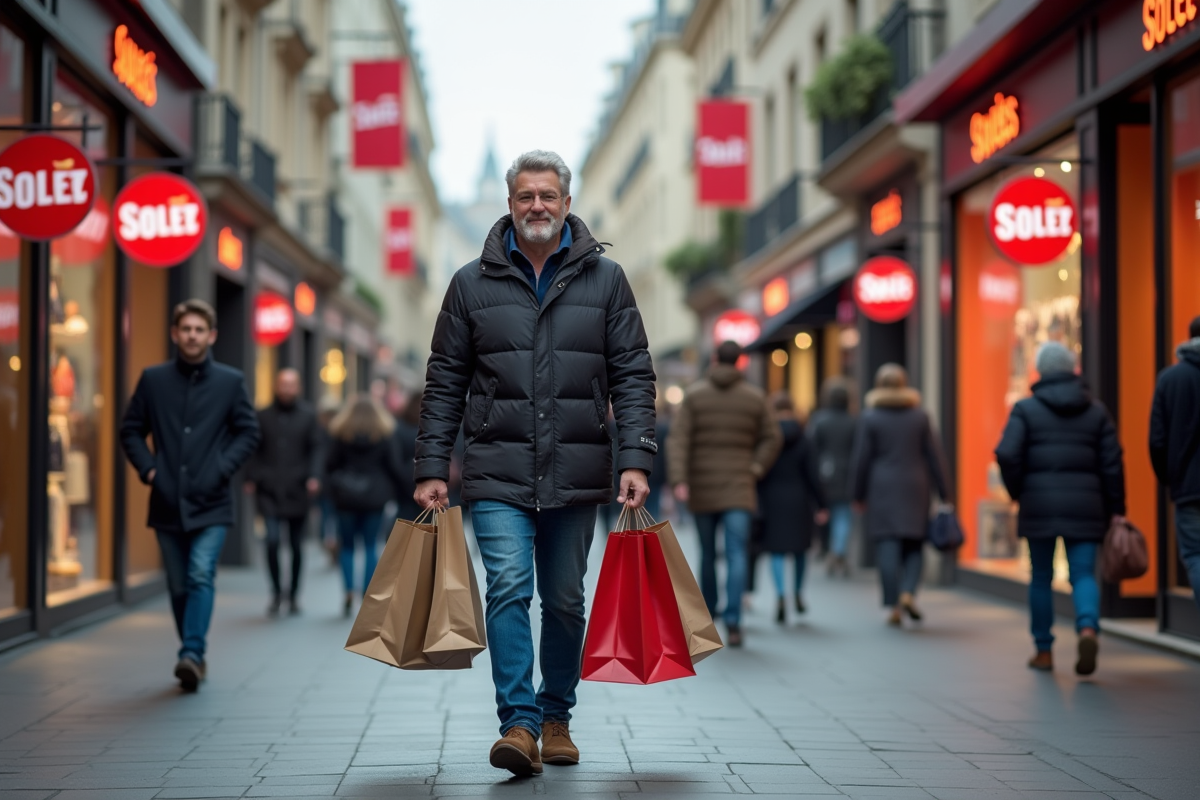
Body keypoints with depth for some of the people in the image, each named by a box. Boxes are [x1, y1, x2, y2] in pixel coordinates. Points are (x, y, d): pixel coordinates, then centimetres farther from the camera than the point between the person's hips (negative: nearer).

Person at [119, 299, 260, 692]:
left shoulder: (231, 382, 3)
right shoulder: (153, 379, 6)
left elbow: (248, 433, 5)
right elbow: (131, 430, 10)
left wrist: (223, 469, -9)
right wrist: (147, 468, -5)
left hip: (211, 503, -2)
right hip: (167, 502, 2)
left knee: (201, 576, -18)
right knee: (178, 586, 9)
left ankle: (192, 653, -21)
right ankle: (194, 658, 22)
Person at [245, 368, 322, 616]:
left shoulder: (308, 415, 5)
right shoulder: (263, 416, 7)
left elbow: (315, 449, 1)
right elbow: (255, 450, 9)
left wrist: (314, 476, -12)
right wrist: (251, 479, 0)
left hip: (297, 491, 0)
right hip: (269, 491, 0)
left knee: (296, 545, 7)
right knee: (272, 540, -13)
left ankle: (293, 595, 21)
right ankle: (276, 592, 1)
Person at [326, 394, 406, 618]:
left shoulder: (340, 433, -1)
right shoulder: (385, 434, -1)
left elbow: (331, 464, -2)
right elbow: (394, 466, -2)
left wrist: (334, 484, 13)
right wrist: (397, 489, 9)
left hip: (346, 497, 0)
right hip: (375, 496, 0)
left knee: (347, 545, 8)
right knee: (371, 545, 5)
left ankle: (349, 591, -7)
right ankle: (368, 595, 1)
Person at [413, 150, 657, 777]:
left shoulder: (604, 279, 6)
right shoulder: (473, 284, 6)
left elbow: (632, 375, 4)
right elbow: (444, 383, 7)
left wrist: (635, 459, -7)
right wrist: (432, 469, 1)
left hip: (576, 477, 1)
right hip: (497, 474, -1)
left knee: (565, 601, 9)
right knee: (509, 588, -14)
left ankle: (556, 718, 25)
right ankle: (519, 723, -13)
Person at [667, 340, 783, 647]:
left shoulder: (694, 395, 0)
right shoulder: (755, 397, 2)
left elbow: (678, 440, -9)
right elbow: (772, 437, 4)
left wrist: (679, 481, -14)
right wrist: (756, 468, 7)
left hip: (701, 488, 1)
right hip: (738, 489, -1)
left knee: (707, 553, 16)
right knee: (736, 555, -6)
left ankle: (707, 618, 29)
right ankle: (733, 620, -21)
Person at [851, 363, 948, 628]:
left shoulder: (870, 417, -2)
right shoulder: (919, 415, 3)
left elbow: (861, 460, -3)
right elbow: (933, 456, 3)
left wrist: (858, 494, 6)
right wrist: (943, 493, 8)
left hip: (881, 490, -1)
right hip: (915, 488, 1)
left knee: (887, 548, 0)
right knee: (914, 546, 10)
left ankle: (895, 607, -2)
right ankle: (908, 592, -11)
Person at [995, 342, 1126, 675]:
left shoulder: (1026, 409, 1)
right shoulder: (1096, 411, 8)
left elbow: (1007, 454, -10)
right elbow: (1112, 462, 4)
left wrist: (1018, 493, 5)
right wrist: (1116, 510, 7)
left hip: (1039, 505, -1)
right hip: (1085, 504, 1)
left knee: (1041, 578, 10)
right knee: (1083, 574, 0)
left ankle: (1044, 651, 14)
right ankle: (1087, 628, -27)